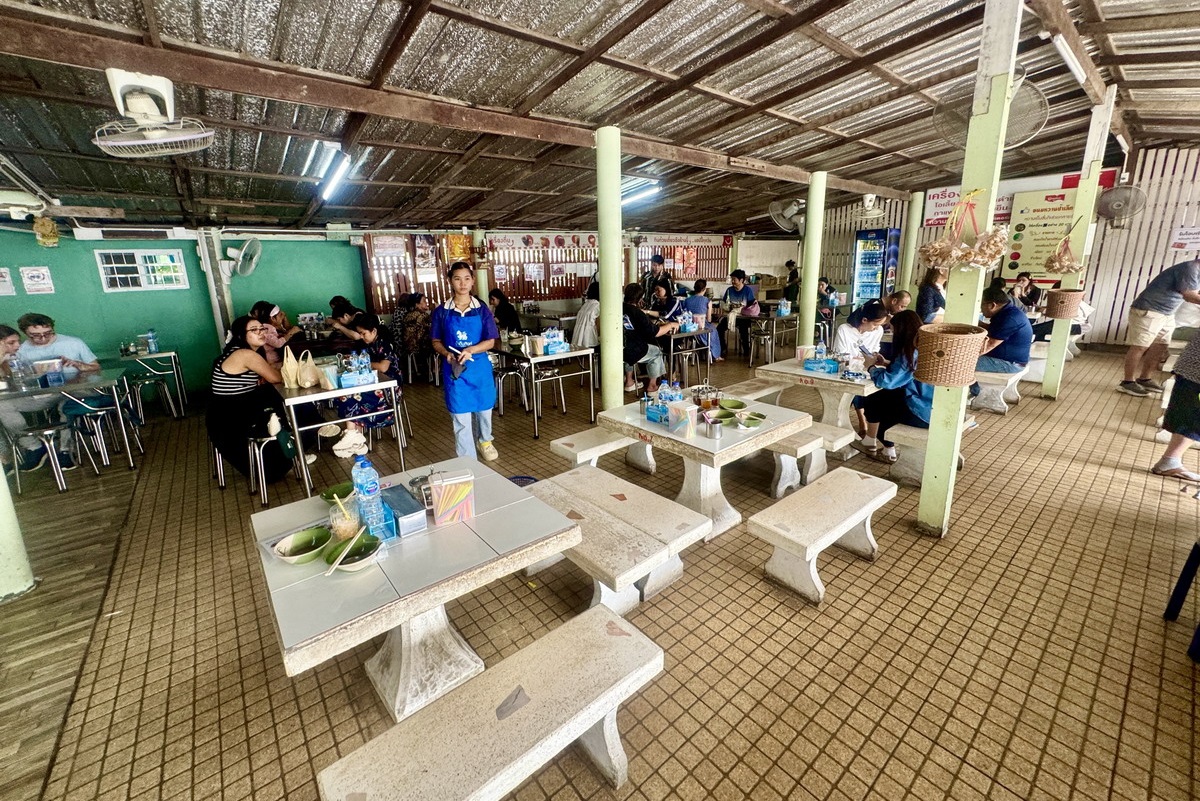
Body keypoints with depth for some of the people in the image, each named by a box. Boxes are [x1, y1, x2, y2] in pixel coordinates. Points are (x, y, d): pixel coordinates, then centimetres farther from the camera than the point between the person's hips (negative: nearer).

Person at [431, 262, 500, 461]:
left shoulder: (481, 310, -2)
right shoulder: (441, 311, -1)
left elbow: (490, 341, -4)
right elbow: (436, 342, 4)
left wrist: (470, 350, -22)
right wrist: (447, 354, -17)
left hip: (480, 367, 1)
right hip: (454, 369, -1)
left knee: (484, 409, 17)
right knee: (461, 418, 1)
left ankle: (485, 441, 47)